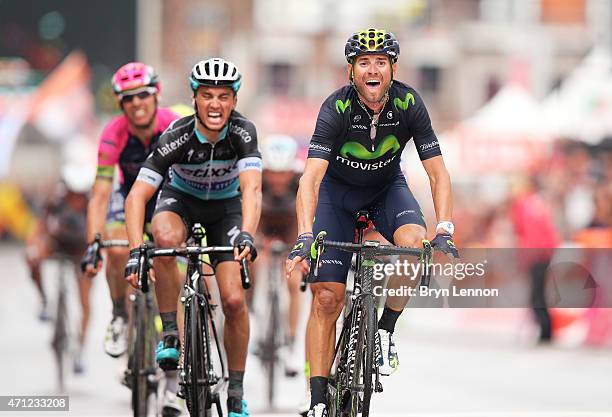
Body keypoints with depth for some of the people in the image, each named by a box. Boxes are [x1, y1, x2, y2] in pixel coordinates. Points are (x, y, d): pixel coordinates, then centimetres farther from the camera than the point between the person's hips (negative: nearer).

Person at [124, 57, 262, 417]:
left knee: (234, 300, -13)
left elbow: (252, 189, -39)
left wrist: (247, 235, -58)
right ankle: (170, 335, -21)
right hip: (180, 199, -1)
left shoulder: (243, 133, -27)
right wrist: (136, 251, -46)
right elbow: (137, 196, -33)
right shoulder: (177, 137, -30)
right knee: (165, 239, -37)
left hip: (224, 207, 1)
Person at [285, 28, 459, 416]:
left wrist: (445, 232, -35)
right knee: (327, 297, -9)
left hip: (386, 187, 2)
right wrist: (305, 237, -51)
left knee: (415, 243, -31)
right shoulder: (337, 108, -29)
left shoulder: (409, 103, -23)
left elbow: (438, 173, -22)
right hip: (338, 191, -2)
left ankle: (385, 331, -9)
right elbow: (311, 176, -37)